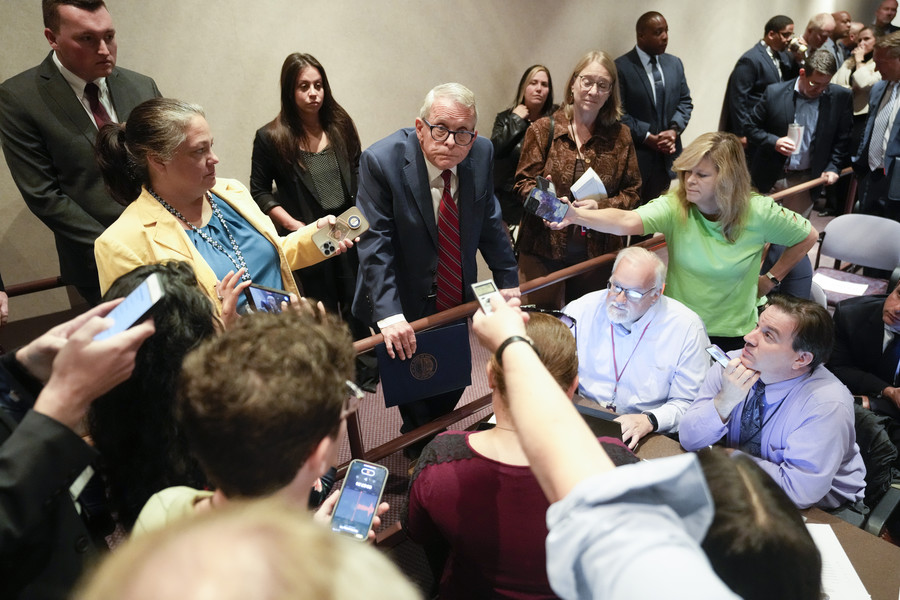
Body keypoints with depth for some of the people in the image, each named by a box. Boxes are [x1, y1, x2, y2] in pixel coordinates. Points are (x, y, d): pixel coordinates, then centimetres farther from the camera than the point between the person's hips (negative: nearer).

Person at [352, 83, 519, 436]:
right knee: (418, 405, 10)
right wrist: (389, 314, -31)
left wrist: (507, 280, 5)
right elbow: (375, 244, -24)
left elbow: (488, 222, 4)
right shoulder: (381, 161, -22)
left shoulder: (481, 154, -8)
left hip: (459, 299, 4)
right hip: (407, 309, -4)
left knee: (455, 383, 17)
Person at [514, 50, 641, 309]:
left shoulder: (619, 136, 5)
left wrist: (602, 206, -15)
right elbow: (523, 183, 0)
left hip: (597, 250, 2)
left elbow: (632, 192, 5)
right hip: (544, 249, -1)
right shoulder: (543, 129, 1)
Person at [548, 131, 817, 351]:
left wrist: (771, 279, 1)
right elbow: (626, 221, -36)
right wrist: (576, 216, -52)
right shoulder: (673, 208, -17)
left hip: (733, 335, 0)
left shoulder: (758, 213, -14)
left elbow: (808, 236, 4)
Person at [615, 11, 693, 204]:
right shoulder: (621, 67, -6)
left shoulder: (675, 63, 12)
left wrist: (674, 130, -7)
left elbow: (685, 102, 13)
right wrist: (648, 137, -15)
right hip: (636, 154, -5)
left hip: (670, 154, 5)